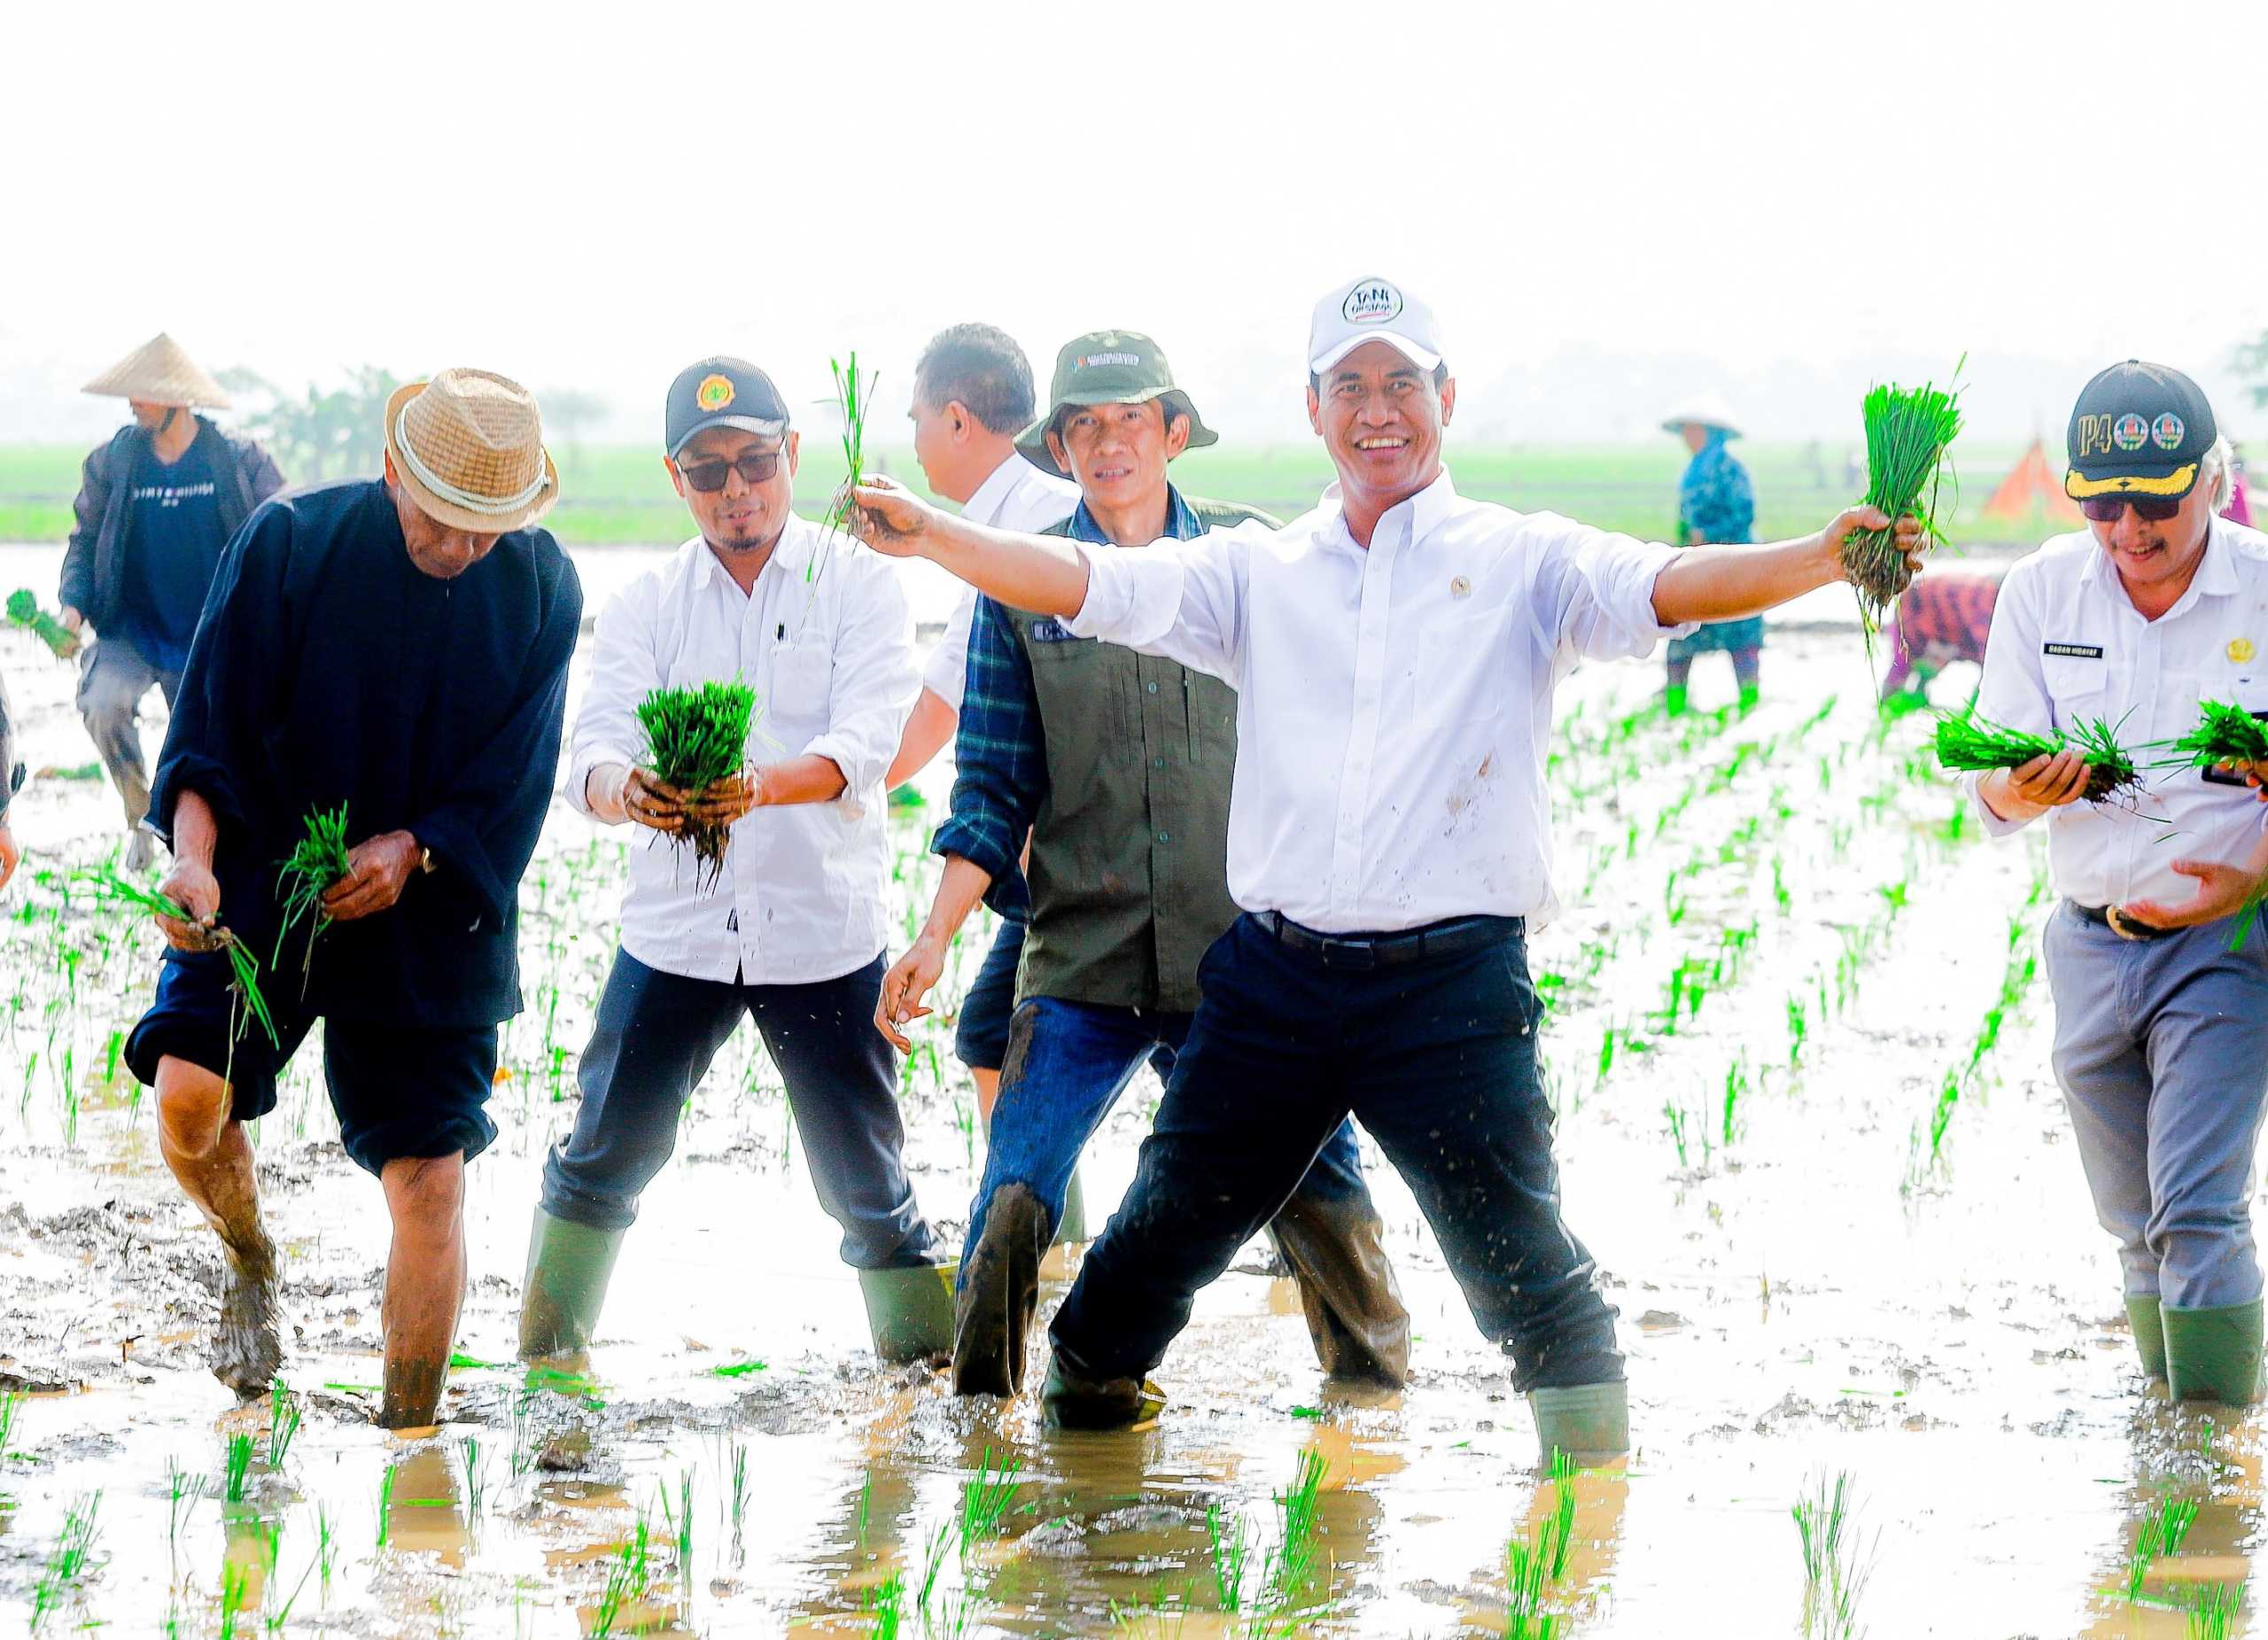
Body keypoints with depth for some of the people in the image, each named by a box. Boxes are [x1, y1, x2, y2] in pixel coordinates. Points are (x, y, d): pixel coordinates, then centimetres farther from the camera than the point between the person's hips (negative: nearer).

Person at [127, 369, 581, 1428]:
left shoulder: (542, 590, -4)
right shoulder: (288, 543, -9)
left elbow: (516, 782, 0)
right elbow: (210, 724, -9)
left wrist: (411, 850, -16)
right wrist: (194, 857, -25)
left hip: (432, 919, 1)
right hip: (261, 887, -1)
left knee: (431, 1180, -2)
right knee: (189, 1099, -22)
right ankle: (250, 1264, 12)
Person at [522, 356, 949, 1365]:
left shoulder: (855, 582, -1)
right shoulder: (644, 605, 6)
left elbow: (865, 745, -15)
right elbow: (591, 754, -7)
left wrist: (763, 783, -36)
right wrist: (628, 788, -33)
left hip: (824, 931, -2)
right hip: (674, 929, 2)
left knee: (867, 1186, 3)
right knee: (601, 1159, 5)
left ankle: (930, 1373, 17)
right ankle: (544, 1357, 21)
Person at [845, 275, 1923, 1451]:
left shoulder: (1520, 563, 5)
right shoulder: (1260, 573, 13)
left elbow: (1663, 587, -10)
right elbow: (1097, 588, 6)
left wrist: (1822, 557, -27)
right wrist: (932, 538, -5)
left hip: (1453, 980, -3)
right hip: (1275, 974, 3)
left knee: (1515, 1255, -4)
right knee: (1170, 1223, 13)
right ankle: (1085, 1391, 34)